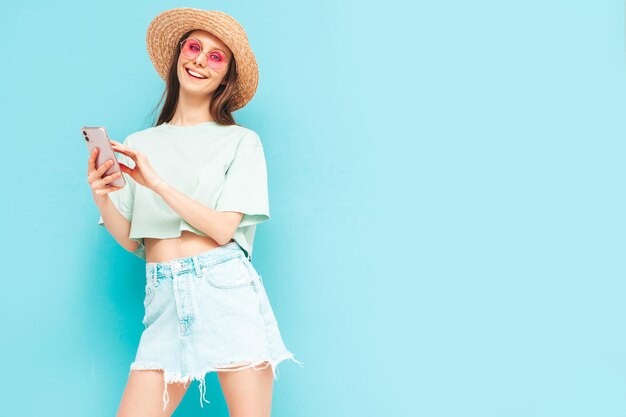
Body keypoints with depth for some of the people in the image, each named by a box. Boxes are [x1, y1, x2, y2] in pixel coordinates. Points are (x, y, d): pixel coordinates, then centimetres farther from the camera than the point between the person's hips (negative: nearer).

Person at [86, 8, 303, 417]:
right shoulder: (139, 145, 15)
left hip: (227, 289, -3)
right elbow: (131, 240, 12)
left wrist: (158, 183, -14)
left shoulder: (241, 141, 4)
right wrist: (101, 198, -6)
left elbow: (223, 229, -7)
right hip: (165, 300, 3)